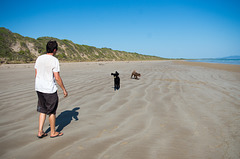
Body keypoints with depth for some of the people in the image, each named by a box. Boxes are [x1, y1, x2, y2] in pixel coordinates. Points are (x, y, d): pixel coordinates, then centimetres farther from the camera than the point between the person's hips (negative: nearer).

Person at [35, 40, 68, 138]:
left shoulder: (39, 58, 5)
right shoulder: (54, 60, -15)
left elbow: (36, 74, 10)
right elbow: (57, 78, -16)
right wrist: (64, 89, -6)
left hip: (39, 89, 7)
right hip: (49, 90, -6)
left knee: (43, 110, 19)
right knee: (52, 111, 9)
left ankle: (40, 132, 22)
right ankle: (53, 132, 23)